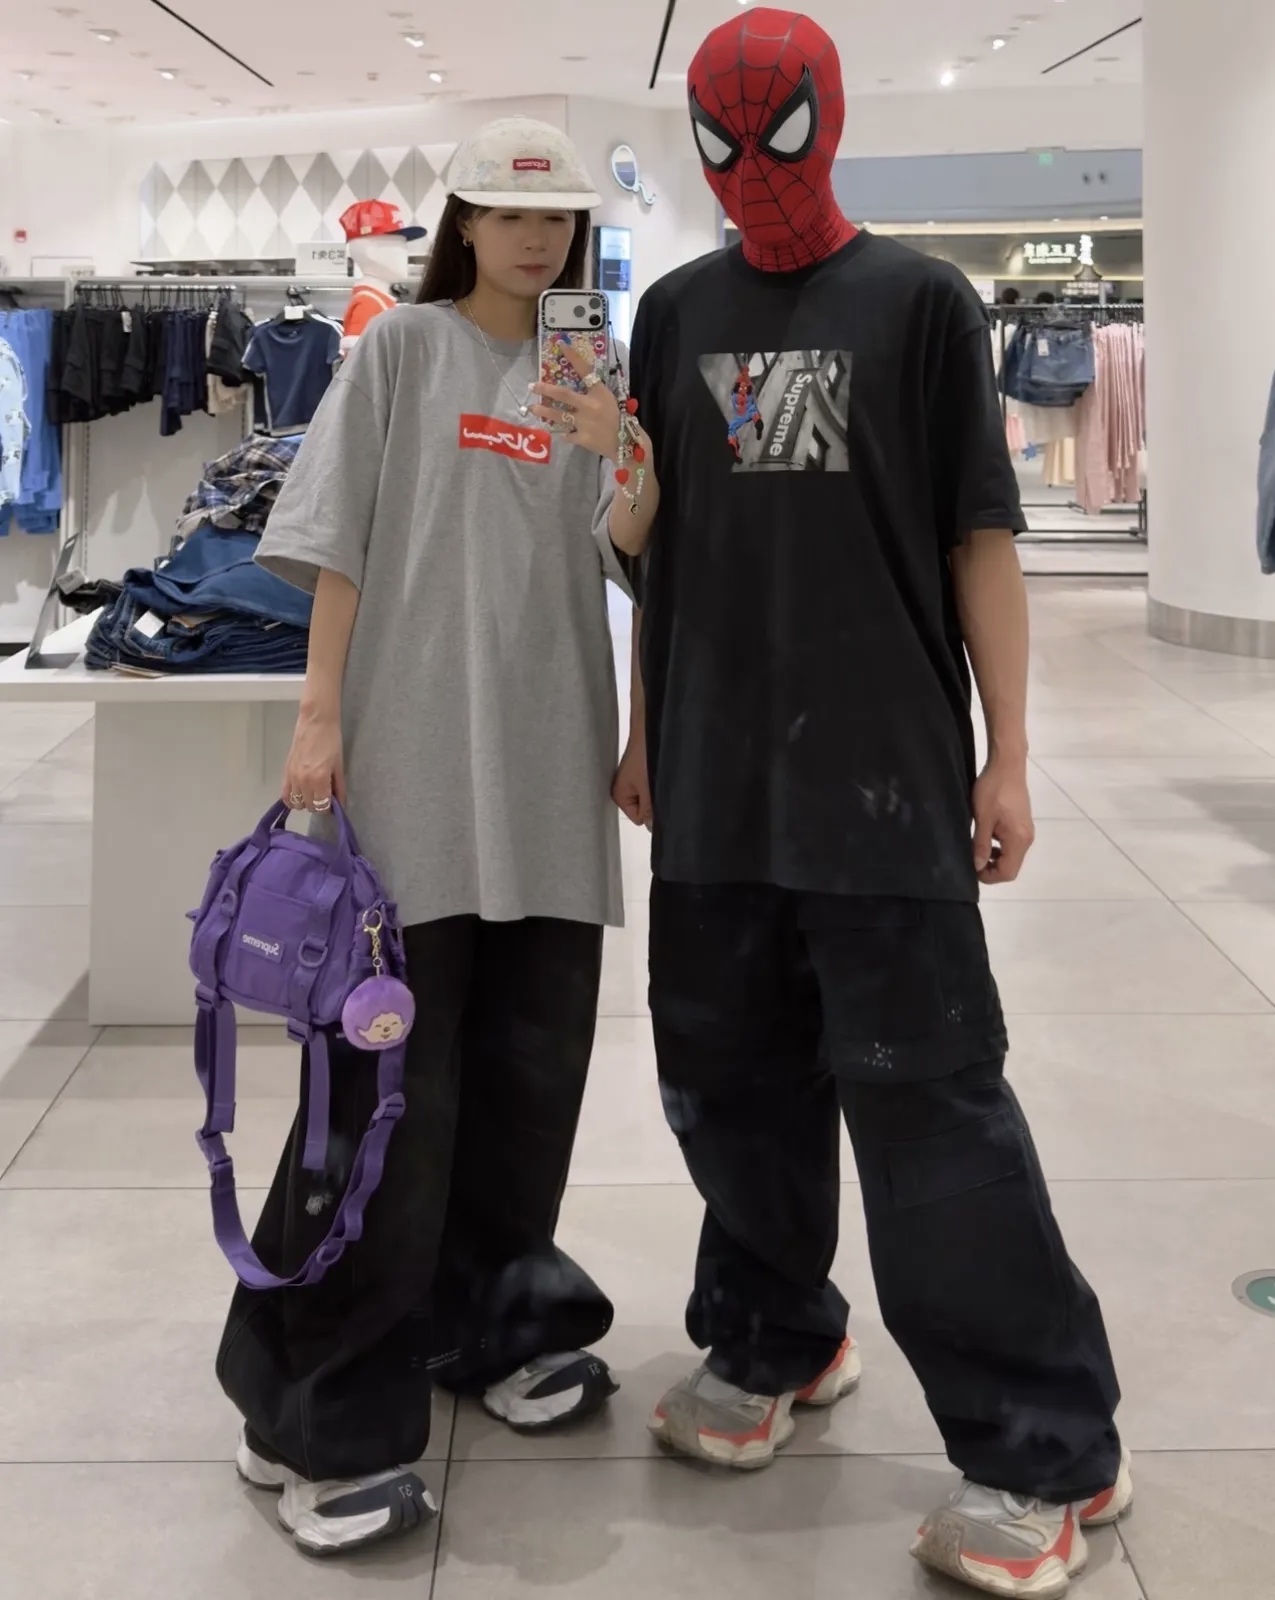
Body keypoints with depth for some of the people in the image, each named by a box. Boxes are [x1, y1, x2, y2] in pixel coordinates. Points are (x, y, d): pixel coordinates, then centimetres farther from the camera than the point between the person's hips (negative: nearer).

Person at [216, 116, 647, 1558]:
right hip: (412, 761, -4)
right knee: (390, 1085, -5)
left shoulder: (591, 378, 15)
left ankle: (493, 1319, 29)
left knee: (530, 1062, 8)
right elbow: (340, 547, -1)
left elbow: (639, 565, 10)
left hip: (549, 765, 4)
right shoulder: (402, 351, 4)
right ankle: (322, 1414, 5)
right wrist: (319, 719, -7)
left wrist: (619, 458, -7)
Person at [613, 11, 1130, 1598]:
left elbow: (981, 537, 0)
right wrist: (643, 730, 13)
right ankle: (773, 1343, 33)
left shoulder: (920, 301, 2)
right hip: (715, 784, 4)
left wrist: (1007, 753, -5)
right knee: (731, 1079, 10)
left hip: (885, 782, -4)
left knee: (927, 1102, -4)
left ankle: (1048, 1451, 7)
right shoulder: (676, 314, 12)